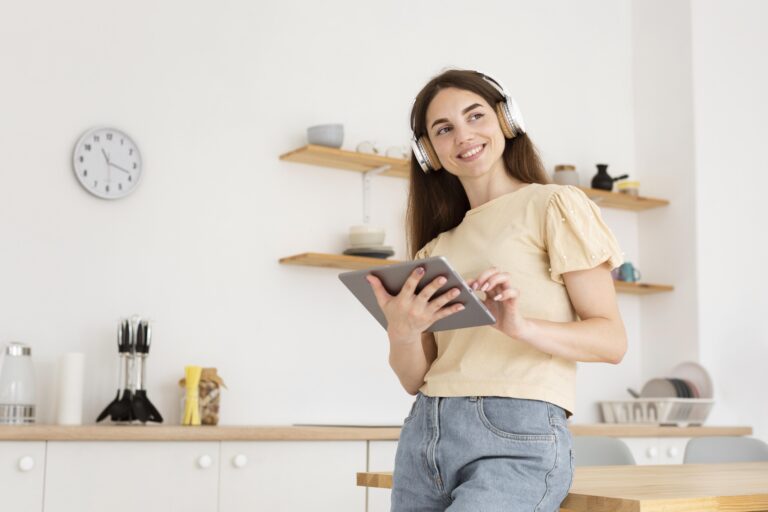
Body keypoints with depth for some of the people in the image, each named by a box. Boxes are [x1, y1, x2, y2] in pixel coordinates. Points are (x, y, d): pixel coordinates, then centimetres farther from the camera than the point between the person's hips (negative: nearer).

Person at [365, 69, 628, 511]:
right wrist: (402, 333, -10)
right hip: (425, 435, 5)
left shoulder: (555, 205, 3)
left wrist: (522, 327, -21)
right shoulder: (436, 248, 17)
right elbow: (415, 379, 12)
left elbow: (612, 340, -4)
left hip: (518, 440, -5)